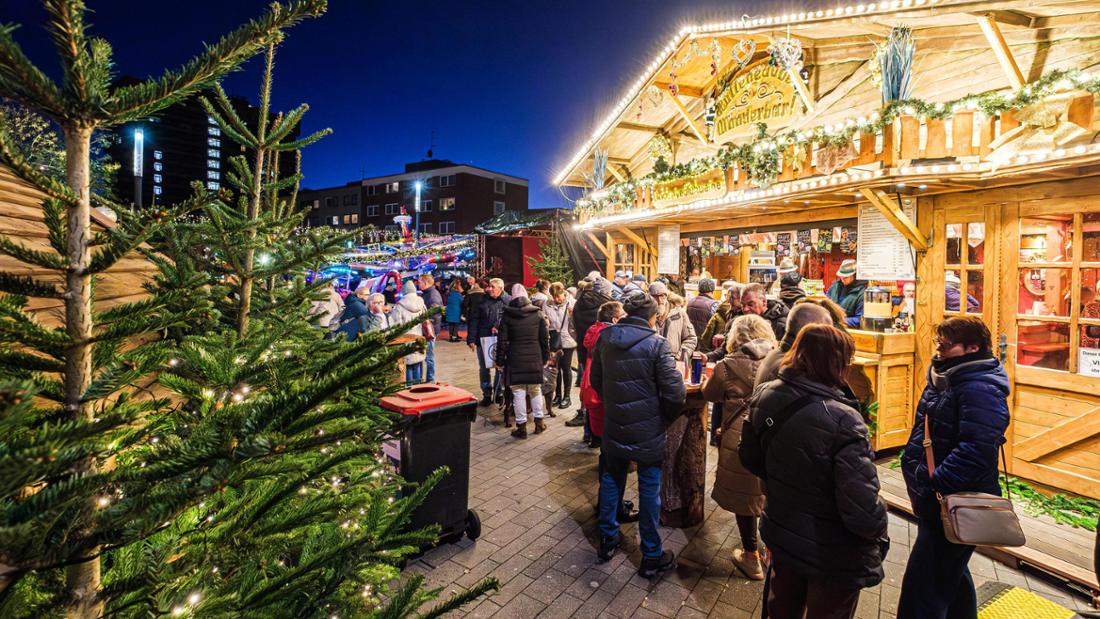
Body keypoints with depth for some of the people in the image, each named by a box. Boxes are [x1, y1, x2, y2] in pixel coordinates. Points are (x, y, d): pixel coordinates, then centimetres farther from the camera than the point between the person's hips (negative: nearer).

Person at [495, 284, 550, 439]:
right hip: (535, 358, 2)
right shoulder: (537, 313, 2)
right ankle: (538, 422, 23)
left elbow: (502, 341, -3)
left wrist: (500, 361, 4)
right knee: (536, 390, 15)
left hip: (515, 359, -2)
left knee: (518, 392, 3)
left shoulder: (507, 315, -3)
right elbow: (545, 338, 5)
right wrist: (545, 358, 13)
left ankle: (521, 426, 8)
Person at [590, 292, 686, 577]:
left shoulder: (606, 338, -2)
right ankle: (651, 557, 26)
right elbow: (674, 392, -18)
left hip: (614, 426, 4)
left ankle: (608, 538, 37)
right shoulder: (657, 344, -18)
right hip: (647, 432, -4)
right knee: (649, 489, 11)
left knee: (611, 479, 21)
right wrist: (666, 418, 0)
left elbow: (595, 379, 8)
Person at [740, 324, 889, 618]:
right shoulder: (842, 420, -32)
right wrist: (879, 527, -7)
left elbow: (750, 458, 1)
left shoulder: (764, 396, -13)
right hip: (833, 558, -4)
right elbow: (863, 513, -29)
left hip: (781, 537, 5)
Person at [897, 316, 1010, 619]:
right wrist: (914, 470, 13)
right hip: (933, 501, 10)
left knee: (923, 590, -3)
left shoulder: (980, 389, -21)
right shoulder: (946, 378, 10)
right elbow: (922, 432, 19)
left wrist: (932, 483, -25)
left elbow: (975, 452, -29)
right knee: (952, 572, 28)